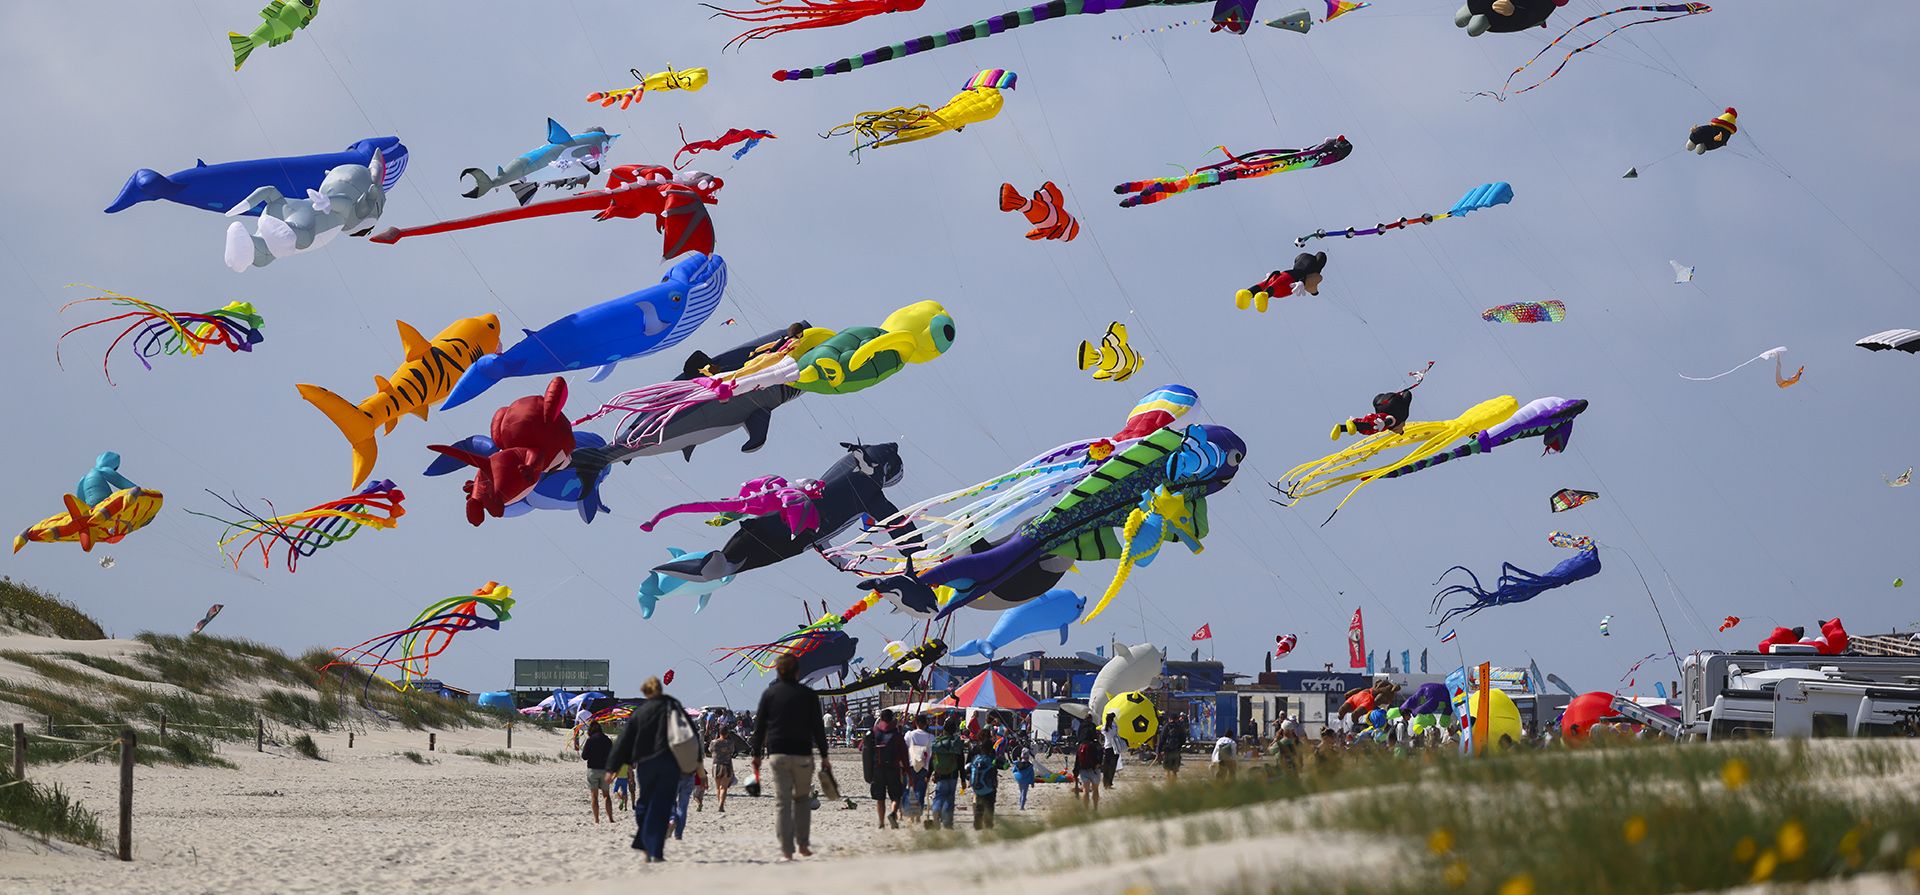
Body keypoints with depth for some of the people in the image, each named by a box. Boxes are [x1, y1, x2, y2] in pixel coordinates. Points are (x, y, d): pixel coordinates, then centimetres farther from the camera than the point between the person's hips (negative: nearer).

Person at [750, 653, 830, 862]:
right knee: (802, 799, 17)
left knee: (782, 802, -2)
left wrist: (757, 754, 12)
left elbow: (759, 726, 5)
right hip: (803, 753, 0)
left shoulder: (769, 694, 4)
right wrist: (824, 756, 6)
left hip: (778, 753, 0)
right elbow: (818, 727, 2)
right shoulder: (808, 695, 2)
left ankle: (786, 851, -8)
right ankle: (803, 844, 12)